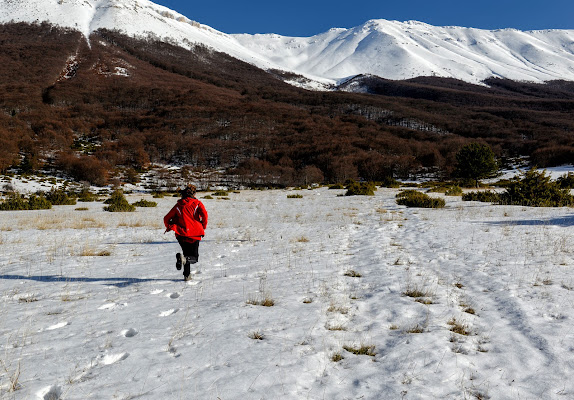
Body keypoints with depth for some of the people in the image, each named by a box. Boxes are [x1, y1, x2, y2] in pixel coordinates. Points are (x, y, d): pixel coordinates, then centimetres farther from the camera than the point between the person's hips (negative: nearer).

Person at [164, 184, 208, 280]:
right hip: (194, 234, -3)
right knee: (194, 258, 6)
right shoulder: (197, 203, 0)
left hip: (181, 234, 3)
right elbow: (204, 214, -15)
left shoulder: (178, 205, 7)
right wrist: (203, 227, 1)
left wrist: (169, 227, 28)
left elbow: (167, 218, 8)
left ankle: (186, 275, 9)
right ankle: (184, 259, -26)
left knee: (187, 254, 22)